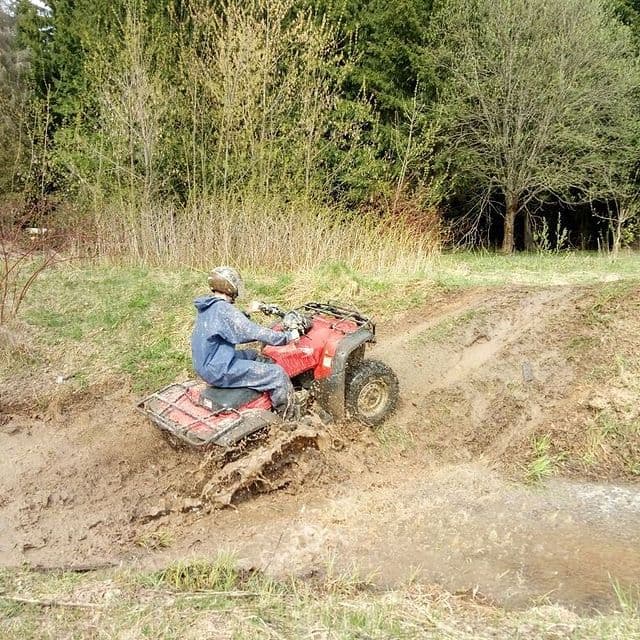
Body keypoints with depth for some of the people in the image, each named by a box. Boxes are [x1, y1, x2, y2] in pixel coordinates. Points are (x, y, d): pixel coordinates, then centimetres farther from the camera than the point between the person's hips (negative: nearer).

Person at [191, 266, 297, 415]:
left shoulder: (207, 308, 7)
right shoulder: (224, 310, -22)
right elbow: (256, 333, -23)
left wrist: (249, 312, 31)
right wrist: (288, 336, -14)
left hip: (205, 366, 11)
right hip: (220, 371, -10)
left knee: (252, 354, 30)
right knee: (278, 374, -7)